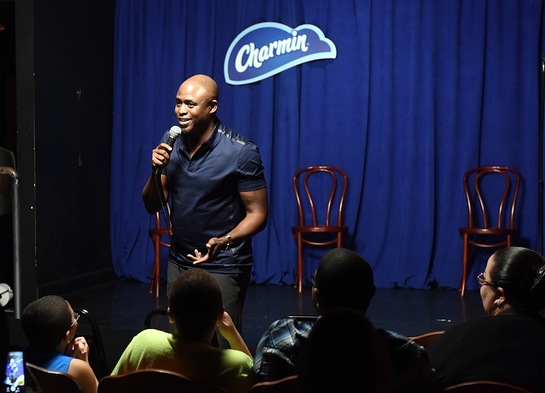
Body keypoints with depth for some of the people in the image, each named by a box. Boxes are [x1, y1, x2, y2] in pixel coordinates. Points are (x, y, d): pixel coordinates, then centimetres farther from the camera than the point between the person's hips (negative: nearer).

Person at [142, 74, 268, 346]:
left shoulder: (241, 152, -16)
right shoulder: (171, 143, 1)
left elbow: (257, 214, -13)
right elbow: (152, 206, 3)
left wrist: (224, 241, -29)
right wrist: (157, 171, -15)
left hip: (223, 266, -5)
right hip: (179, 261, 5)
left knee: (221, 344, 1)